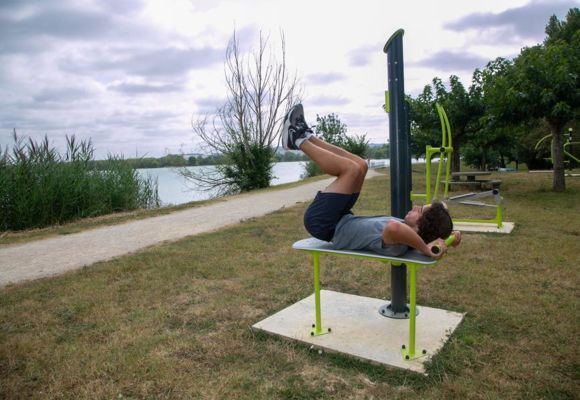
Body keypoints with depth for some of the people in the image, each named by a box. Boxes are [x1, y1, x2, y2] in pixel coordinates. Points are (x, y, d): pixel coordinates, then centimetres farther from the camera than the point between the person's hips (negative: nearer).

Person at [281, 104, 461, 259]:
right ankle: (306, 137, 18)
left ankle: (299, 141, 3)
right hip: (339, 222, 8)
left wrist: (426, 249, -47)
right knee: (360, 166, 6)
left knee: (353, 169, -20)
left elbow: (392, 227, -59)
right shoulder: (410, 234, -9)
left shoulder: (396, 244, -35)